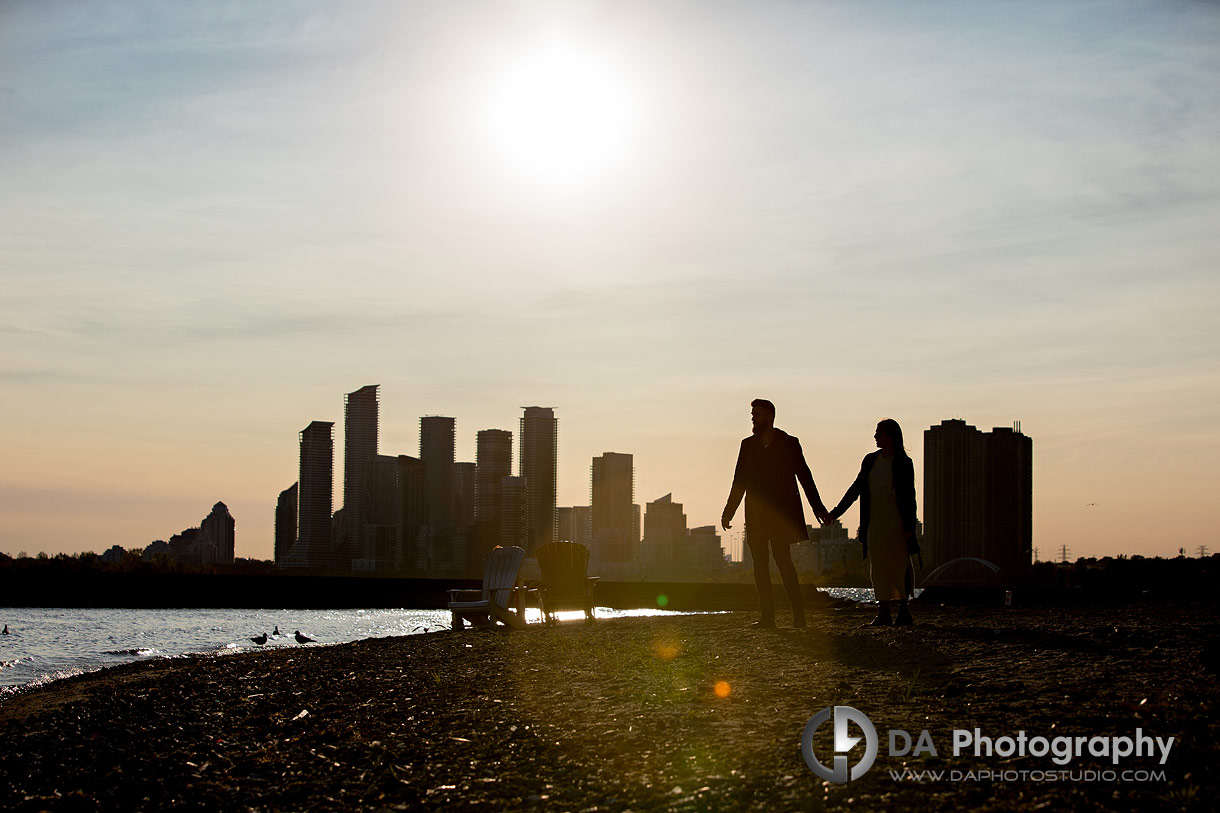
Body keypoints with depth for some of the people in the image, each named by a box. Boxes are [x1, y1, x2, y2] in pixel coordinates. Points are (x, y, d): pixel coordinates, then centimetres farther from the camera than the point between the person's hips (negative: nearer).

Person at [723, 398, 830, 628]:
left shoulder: (788, 443, 3)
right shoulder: (748, 445, 13)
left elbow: (804, 476, 3)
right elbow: (739, 481, 15)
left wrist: (818, 507, -2)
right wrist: (729, 512, 10)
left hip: (781, 511, -5)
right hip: (756, 513, 5)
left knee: (782, 558, -15)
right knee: (760, 564, 2)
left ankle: (798, 612, -10)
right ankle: (767, 616, 5)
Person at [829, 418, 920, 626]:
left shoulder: (903, 463, -4)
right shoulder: (871, 460, 12)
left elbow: (909, 496, -6)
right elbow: (856, 488, 15)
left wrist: (908, 527, -12)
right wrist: (836, 512, 12)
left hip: (895, 519, -6)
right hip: (875, 520, 6)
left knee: (898, 565, -4)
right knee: (879, 566, 4)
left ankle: (904, 612, 4)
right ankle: (883, 613, 7)